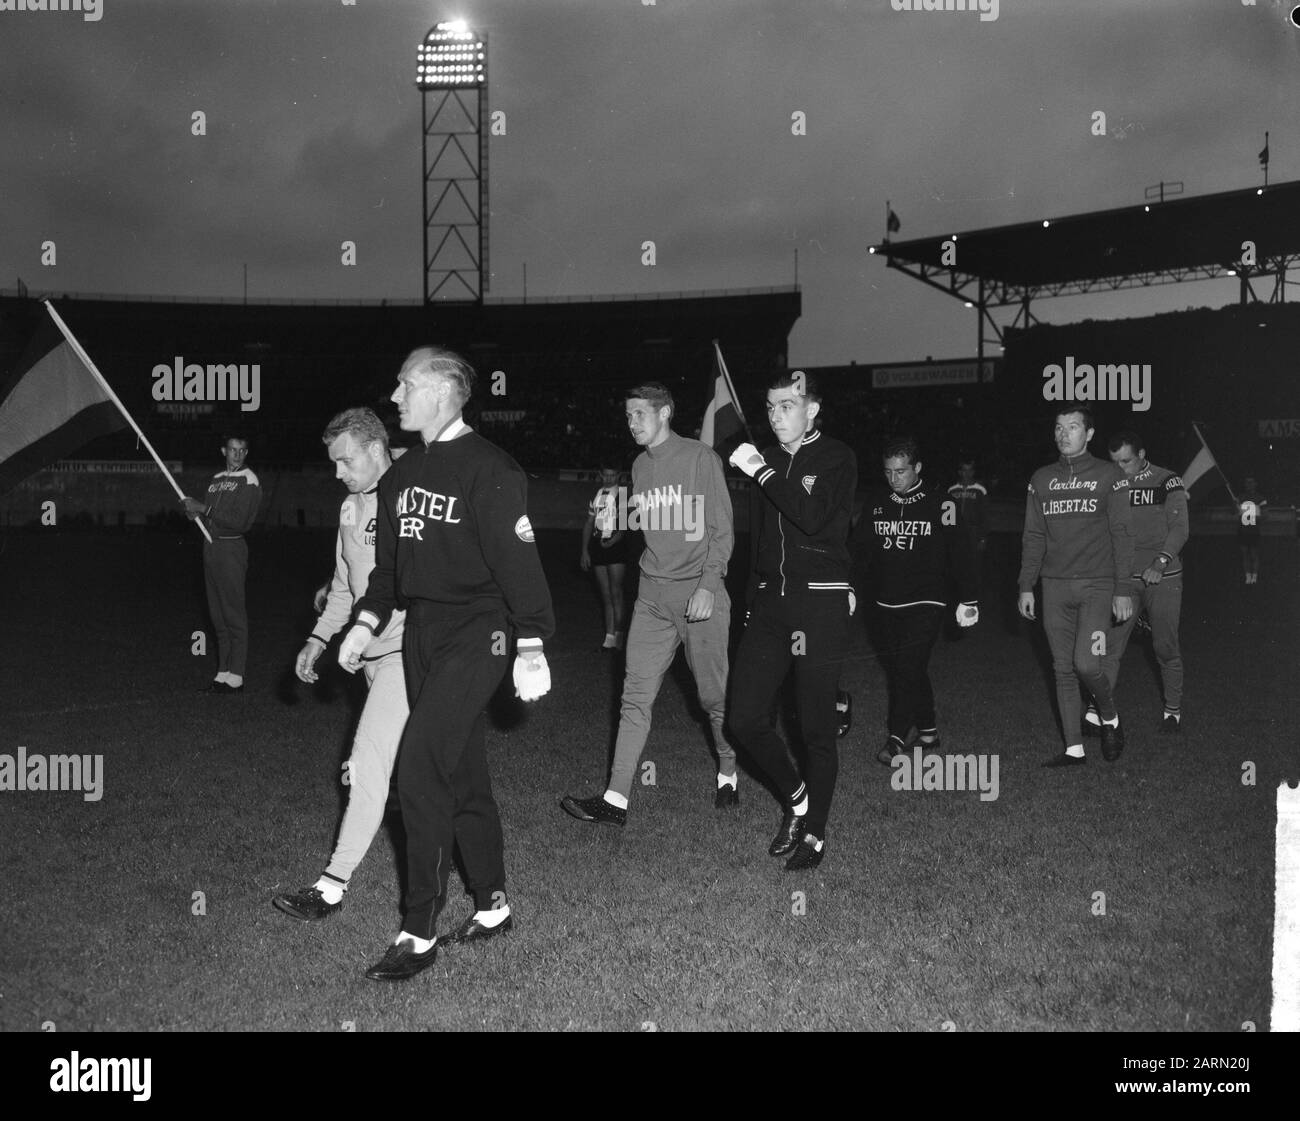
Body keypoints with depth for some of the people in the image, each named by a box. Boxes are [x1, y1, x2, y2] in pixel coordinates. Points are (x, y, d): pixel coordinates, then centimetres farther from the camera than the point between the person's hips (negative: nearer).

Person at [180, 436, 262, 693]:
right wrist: (195, 514, 1)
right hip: (211, 547, 8)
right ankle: (223, 674, 15)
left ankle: (235, 677, -3)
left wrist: (204, 509, -14)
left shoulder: (249, 481, -7)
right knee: (218, 616, 10)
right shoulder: (216, 479, 17)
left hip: (231, 549, -8)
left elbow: (239, 522, -15)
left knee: (234, 615, -6)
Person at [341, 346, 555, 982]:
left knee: (420, 767, -15)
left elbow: (518, 560, -15)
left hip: (476, 632, -8)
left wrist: (531, 648, -17)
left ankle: (419, 933, -6)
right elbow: (388, 562, 20)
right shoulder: (401, 474, 13)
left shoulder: (489, 471, -11)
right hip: (420, 635, 8)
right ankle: (493, 906, 26)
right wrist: (367, 623, 9)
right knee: (462, 773, 13)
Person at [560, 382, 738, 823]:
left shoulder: (700, 457, -4)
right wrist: (626, 519, 4)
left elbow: (721, 528, -7)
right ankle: (616, 799, -2)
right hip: (652, 596, 5)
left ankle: (728, 775, 27)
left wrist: (708, 584, -15)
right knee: (636, 695, -1)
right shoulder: (640, 466, 14)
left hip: (698, 592, -5)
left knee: (714, 694, 5)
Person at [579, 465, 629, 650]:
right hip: (597, 545, 5)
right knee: (606, 595, 6)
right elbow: (589, 524, 17)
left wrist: (614, 540, -23)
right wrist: (584, 550, 12)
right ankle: (609, 636, 8)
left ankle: (618, 635, -4)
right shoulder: (596, 496, 14)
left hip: (616, 545, -5)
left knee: (615, 592, -9)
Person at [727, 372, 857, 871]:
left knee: (817, 729, 1)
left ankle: (814, 834, 16)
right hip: (768, 603, 5)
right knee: (745, 718, 1)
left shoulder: (837, 458, -3)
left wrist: (762, 472, -17)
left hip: (820, 604, -5)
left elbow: (816, 520, -21)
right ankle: (796, 796, 26)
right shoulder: (769, 459, 14)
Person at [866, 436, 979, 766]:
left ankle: (897, 739, -14)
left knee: (908, 667, -16)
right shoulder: (880, 507, 10)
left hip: (925, 603, -6)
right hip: (887, 603, 6)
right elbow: (871, 553, 17)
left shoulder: (940, 504, -6)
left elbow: (960, 552, -6)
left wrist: (968, 600, -8)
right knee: (896, 668, 8)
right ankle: (928, 732, 22)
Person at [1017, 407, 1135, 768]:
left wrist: (1123, 589, -6)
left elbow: (1120, 535, -1)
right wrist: (1026, 586, 7)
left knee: (1086, 662, -15)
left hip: (1096, 585, -4)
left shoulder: (1108, 475, 1)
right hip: (1054, 587, 4)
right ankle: (1074, 748, 13)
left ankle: (1110, 719, 14)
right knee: (1063, 669, 5)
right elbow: (1033, 537, 13)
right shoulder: (1042, 479, 10)